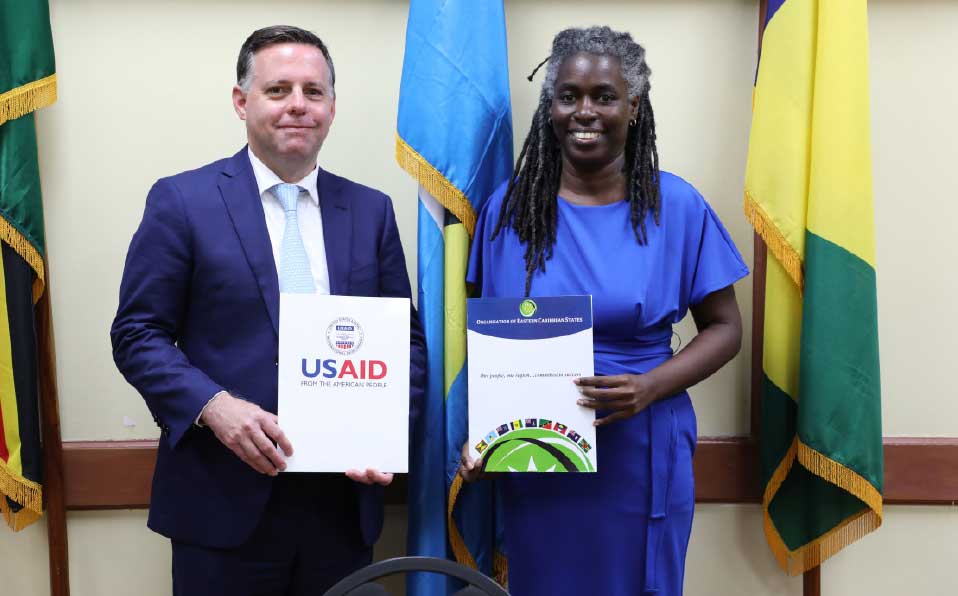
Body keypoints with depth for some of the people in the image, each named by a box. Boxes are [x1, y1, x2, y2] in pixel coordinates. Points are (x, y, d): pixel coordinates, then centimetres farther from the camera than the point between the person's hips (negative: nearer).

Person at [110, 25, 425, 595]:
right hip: (224, 503, -2)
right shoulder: (182, 200, -3)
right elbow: (138, 333, -3)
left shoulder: (372, 209, 7)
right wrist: (214, 406, -18)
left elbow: (406, 337, 8)